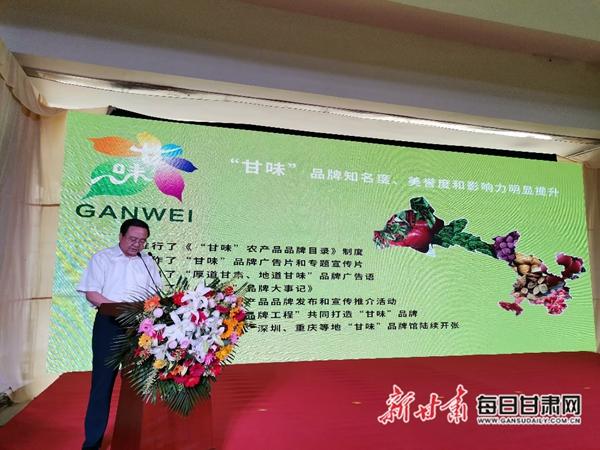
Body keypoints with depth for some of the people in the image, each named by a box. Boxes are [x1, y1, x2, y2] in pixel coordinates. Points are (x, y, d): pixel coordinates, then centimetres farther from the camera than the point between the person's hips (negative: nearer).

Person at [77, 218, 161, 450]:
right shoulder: (102, 258, 1)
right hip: (109, 324, -3)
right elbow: (91, 293, -7)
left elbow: (157, 292, 10)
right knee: (103, 379, 0)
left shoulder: (148, 261, 11)